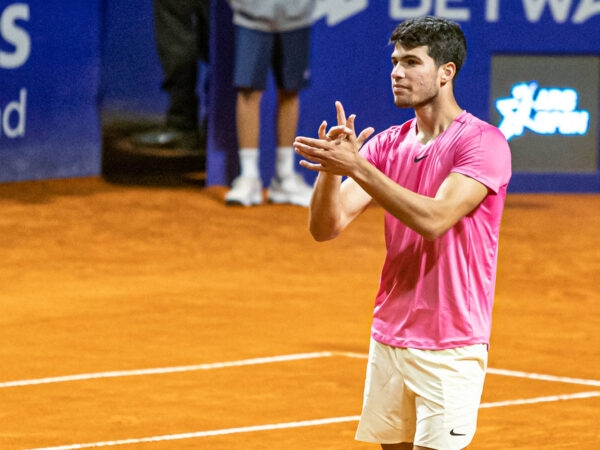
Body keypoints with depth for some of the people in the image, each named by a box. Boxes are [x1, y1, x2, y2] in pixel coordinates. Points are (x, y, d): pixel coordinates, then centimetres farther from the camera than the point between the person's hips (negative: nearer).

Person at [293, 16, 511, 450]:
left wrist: (357, 167, -26)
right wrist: (331, 167, -19)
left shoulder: (483, 142, -10)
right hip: (389, 337, 6)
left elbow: (434, 219, -24)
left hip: (450, 348, -6)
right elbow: (326, 227, 1)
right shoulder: (386, 144, 8)